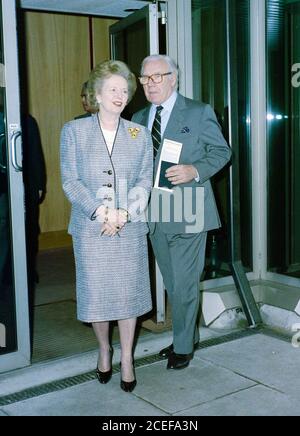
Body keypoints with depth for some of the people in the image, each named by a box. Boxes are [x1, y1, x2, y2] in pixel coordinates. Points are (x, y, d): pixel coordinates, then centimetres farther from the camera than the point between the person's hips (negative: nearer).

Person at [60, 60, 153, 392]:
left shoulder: (140, 134, 7)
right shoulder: (74, 131, 3)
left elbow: (144, 181, 3)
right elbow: (70, 181, -3)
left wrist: (123, 213, -13)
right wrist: (101, 211, -16)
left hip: (130, 228, 1)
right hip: (90, 228, -1)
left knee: (128, 291, 6)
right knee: (95, 293, 6)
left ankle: (126, 359, 22)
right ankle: (104, 350, 31)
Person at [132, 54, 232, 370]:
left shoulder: (199, 113, -3)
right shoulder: (139, 118, 13)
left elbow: (222, 152, -1)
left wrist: (195, 171, -19)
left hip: (187, 213, -6)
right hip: (155, 215, 6)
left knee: (184, 284, 0)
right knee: (172, 284, 17)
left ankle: (183, 346, 18)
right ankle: (188, 336, 35)